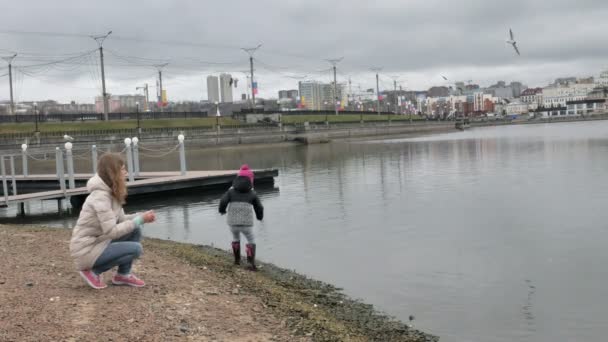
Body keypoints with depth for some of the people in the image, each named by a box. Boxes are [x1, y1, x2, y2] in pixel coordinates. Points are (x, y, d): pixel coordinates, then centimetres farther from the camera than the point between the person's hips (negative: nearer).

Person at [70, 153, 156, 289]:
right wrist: (140, 220, -22)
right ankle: (92, 271, -2)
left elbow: (121, 219, 9)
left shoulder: (112, 193, 5)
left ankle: (123, 275, 11)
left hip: (99, 242, 9)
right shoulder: (100, 196, -25)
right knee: (136, 249, -16)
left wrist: (141, 217, -8)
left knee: (135, 231, 2)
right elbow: (111, 232, -27)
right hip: (87, 250, -9)